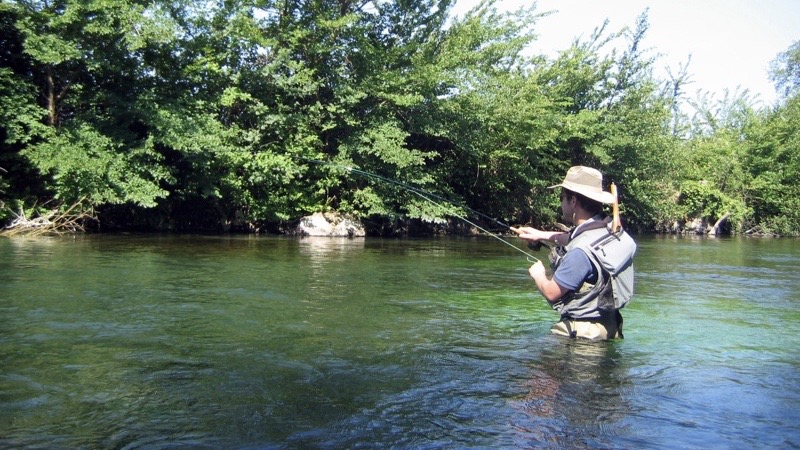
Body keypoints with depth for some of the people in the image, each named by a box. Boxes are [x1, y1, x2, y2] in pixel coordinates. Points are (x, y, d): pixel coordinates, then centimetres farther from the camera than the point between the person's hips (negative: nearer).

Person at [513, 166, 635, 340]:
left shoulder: (581, 252, -28)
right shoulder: (610, 228, -1)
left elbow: (551, 293, -17)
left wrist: (538, 275, 4)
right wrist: (542, 235, 26)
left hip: (584, 332, -9)